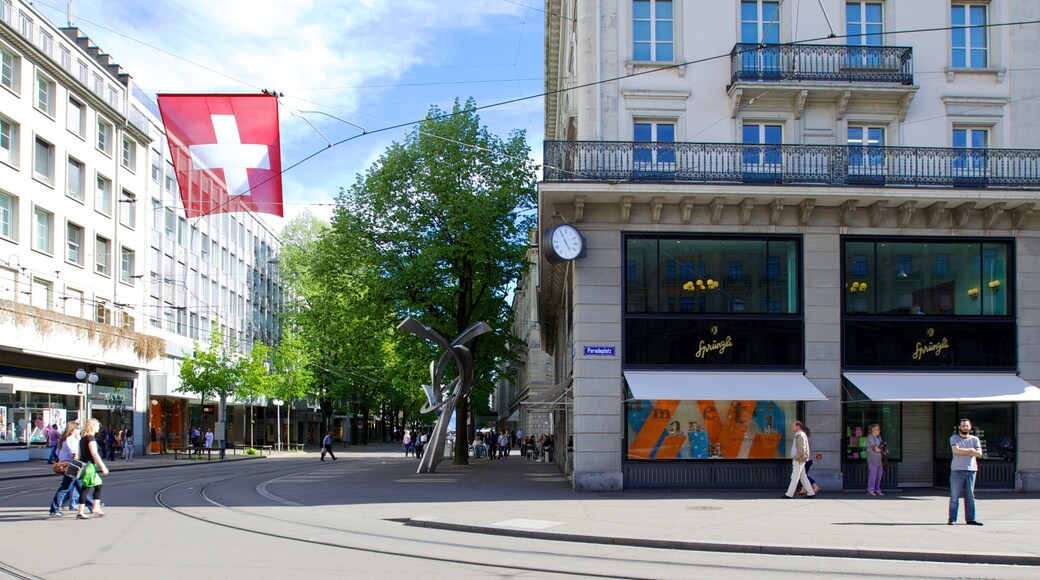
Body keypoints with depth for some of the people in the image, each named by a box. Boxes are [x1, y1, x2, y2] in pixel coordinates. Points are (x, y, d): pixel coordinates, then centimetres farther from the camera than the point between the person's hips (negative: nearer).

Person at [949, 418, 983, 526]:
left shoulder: (974, 439, 13)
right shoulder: (954, 438, 5)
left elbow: (979, 453, -1)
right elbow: (956, 450, -12)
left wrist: (963, 452, -7)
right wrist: (971, 450, -3)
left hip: (971, 470, 3)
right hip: (957, 470, -3)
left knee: (970, 496, 5)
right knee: (954, 496, -4)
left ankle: (970, 519, 10)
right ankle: (952, 519, -1)